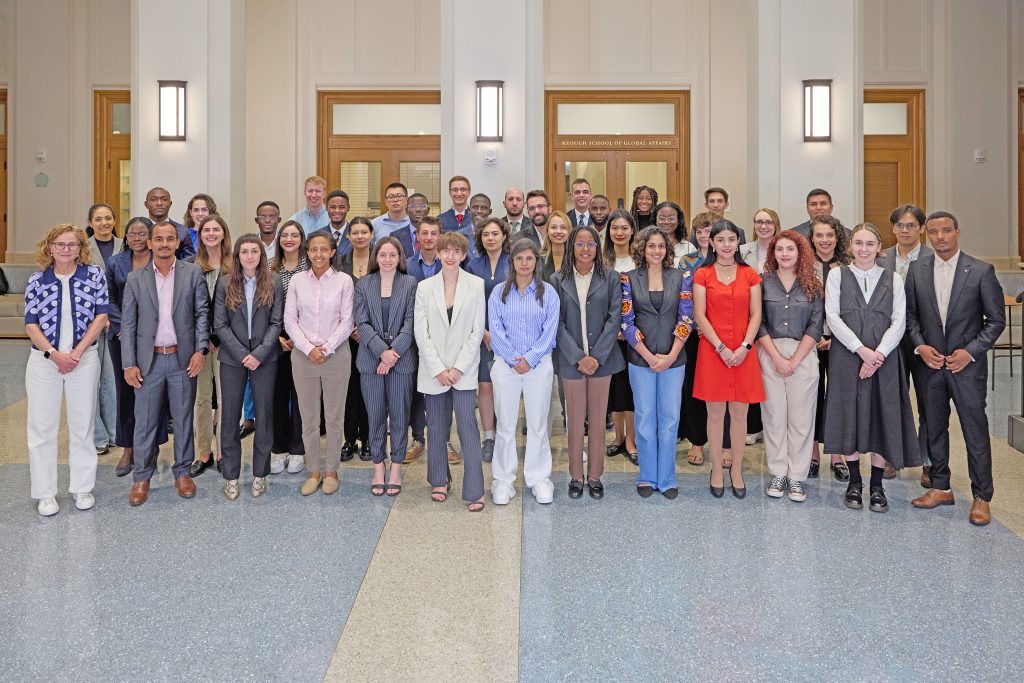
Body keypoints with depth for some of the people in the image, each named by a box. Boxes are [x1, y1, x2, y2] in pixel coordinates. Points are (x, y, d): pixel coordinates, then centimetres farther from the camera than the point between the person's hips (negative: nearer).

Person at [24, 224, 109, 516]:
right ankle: (45, 493, 16)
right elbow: (31, 324, 1)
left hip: (84, 359, 0)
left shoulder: (94, 275, 1)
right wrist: (54, 355, -13)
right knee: (42, 426, 5)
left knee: (82, 425, 8)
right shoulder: (37, 280, 2)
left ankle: (82, 488, 20)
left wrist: (76, 352, -11)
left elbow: (100, 316, -3)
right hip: (44, 360, 1)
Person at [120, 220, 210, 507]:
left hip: (183, 358, 0)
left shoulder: (193, 273, 2)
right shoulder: (136, 278, 4)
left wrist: (201, 350, -9)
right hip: (149, 360, 1)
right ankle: (142, 477, 18)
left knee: (183, 417, 9)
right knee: (145, 420, 6)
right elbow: (128, 324, 3)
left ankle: (183, 472, 22)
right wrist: (129, 364, -3)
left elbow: (202, 313, 1)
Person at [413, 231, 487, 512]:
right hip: (433, 370, 2)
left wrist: (458, 368, -8)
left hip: (464, 370, -2)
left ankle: (474, 491, -2)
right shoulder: (425, 287, 4)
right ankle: (439, 481, 27)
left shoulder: (476, 285, 0)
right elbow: (421, 333, 1)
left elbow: (477, 331, -2)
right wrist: (438, 370, -7)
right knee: (436, 428, 10)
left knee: (468, 427, -8)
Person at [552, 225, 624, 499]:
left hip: (602, 359, 0)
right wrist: (578, 357, -11)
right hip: (571, 360, 0)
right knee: (575, 421, 7)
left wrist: (597, 357, -11)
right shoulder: (558, 280, 1)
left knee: (598, 420, 8)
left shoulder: (610, 278, 2)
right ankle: (576, 476, 18)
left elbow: (614, 319, -3)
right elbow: (558, 323, -2)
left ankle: (595, 476, 19)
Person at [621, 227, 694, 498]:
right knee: (645, 418, 6)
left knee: (670, 419, 5)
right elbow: (627, 321, -4)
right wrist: (649, 356, -11)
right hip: (640, 359, -1)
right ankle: (647, 477, 19)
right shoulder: (629, 279, 1)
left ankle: (666, 478, 17)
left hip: (673, 359, 1)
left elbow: (686, 318, -2)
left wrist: (671, 355, -11)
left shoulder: (681, 277, 4)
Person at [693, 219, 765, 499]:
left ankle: (736, 470, 17)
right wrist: (721, 348, -11)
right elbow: (699, 315, -3)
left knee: (739, 412, 5)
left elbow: (756, 314, 4)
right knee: (715, 413, 4)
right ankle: (717, 470, 16)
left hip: (743, 352, 2)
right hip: (712, 350, -1)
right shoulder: (702, 275, 3)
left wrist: (745, 346, -9)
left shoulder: (750, 275, 8)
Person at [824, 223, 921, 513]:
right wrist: (861, 349, -14)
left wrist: (879, 354, -13)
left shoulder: (893, 279, 8)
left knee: (882, 418, 2)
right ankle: (855, 481, 17)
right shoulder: (837, 276, 5)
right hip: (846, 357, -1)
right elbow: (833, 317, -4)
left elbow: (899, 322, 1)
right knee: (849, 416, 3)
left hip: (883, 359, 1)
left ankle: (876, 485, 13)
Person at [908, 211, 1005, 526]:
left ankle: (982, 497, 14)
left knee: (976, 431, 1)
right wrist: (920, 346, -6)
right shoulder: (917, 269, 3)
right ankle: (940, 488, 27)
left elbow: (996, 320, -3)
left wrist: (970, 351, -12)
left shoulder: (981, 271, -6)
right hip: (931, 361, 3)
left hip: (967, 363, -3)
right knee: (935, 429, 13)